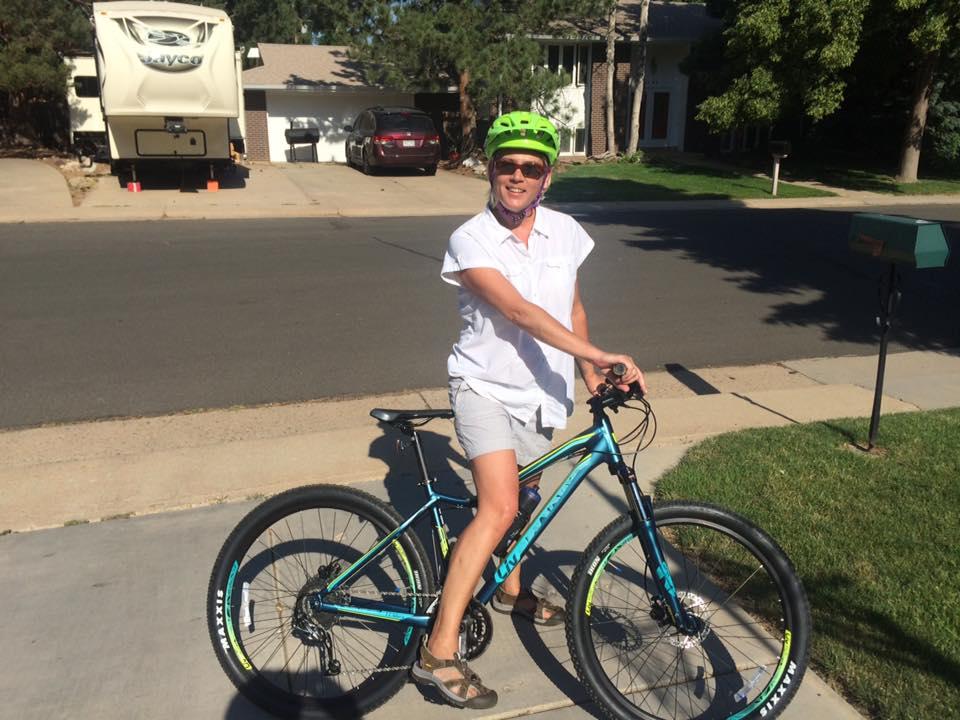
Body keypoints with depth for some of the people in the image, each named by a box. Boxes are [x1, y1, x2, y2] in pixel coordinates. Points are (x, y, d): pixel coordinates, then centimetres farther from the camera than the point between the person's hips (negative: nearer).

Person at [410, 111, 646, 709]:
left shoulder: (565, 232, 0)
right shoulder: (470, 240, -16)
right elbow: (519, 310, -29)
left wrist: (590, 375, 10)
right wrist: (597, 355, -38)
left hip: (541, 393, 6)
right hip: (486, 389, -5)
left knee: (523, 497, 21)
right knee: (499, 507, -21)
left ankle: (511, 589, 47)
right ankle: (439, 652, -13)